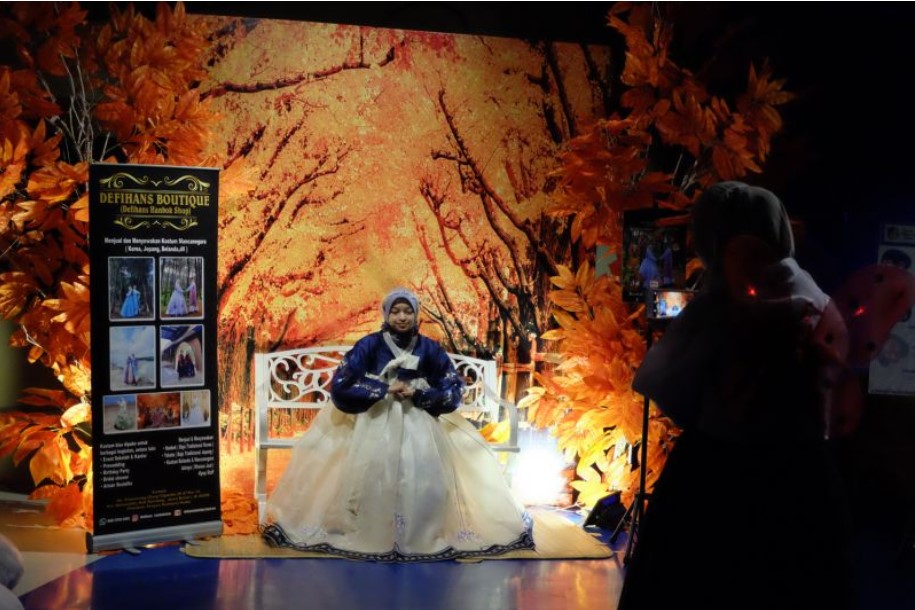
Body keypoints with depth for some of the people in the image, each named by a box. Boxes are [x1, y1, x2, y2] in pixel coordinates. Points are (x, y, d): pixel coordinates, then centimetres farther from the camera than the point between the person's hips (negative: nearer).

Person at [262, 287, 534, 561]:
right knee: (372, 481, -15)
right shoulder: (370, 345, -4)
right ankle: (367, 537, 0)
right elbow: (340, 386, -9)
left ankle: (424, 538, 2)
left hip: (418, 426, 1)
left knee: (425, 481, -13)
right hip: (375, 424, -1)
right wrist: (385, 390, -13)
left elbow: (453, 393, 2)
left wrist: (417, 393, -12)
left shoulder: (429, 348, 1)